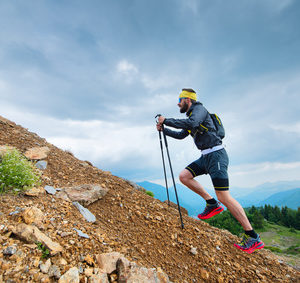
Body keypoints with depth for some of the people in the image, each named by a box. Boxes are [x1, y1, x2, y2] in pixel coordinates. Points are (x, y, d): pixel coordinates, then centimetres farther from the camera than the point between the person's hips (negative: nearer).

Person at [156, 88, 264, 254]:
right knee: (184, 176, 1)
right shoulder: (191, 117, 22)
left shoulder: (199, 108, -7)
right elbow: (181, 135, 27)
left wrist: (166, 120, -19)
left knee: (223, 197, -11)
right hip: (206, 156, 9)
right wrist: (163, 129, 18)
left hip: (216, 154, -9)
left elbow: (191, 123, -29)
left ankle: (252, 237, 3)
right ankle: (212, 204, 10)